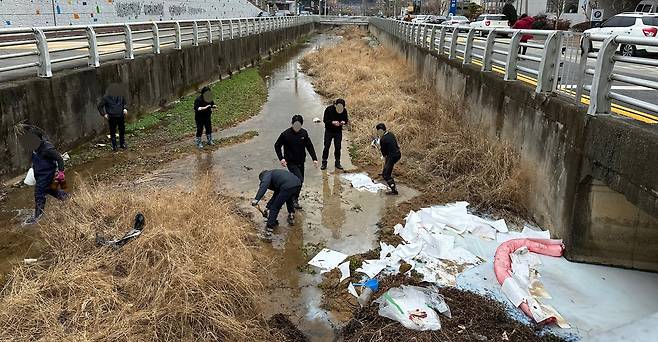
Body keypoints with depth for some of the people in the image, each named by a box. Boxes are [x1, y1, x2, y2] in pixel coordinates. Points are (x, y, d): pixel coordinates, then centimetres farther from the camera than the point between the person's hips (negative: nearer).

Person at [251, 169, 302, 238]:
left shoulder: (267, 174, 16)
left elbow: (264, 184, -8)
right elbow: (275, 196, 42)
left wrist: (256, 199, -14)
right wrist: (267, 208, 46)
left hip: (287, 187, -8)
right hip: (298, 184, 8)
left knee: (275, 208, 5)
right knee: (288, 198, 41)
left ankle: (268, 231, 5)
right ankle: (291, 217, 47)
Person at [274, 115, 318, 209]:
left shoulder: (304, 133, -1)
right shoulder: (285, 134, -13)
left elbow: (309, 146, 8)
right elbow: (277, 146, -1)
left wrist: (314, 158, -1)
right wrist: (281, 158, -12)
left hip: (301, 162, 5)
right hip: (291, 163, -5)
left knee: (300, 182, 11)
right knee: (299, 180, -18)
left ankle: (295, 199, 28)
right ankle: (294, 199, -1)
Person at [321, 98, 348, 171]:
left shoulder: (344, 110, -8)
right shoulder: (329, 109, -16)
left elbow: (346, 120, 3)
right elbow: (325, 120, -14)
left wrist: (344, 122, -21)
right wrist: (332, 122, -30)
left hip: (338, 131, 2)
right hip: (329, 131, -2)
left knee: (338, 147, 6)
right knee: (326, 147, 1)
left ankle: (337, 163, 18)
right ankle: (324, 163, 11)